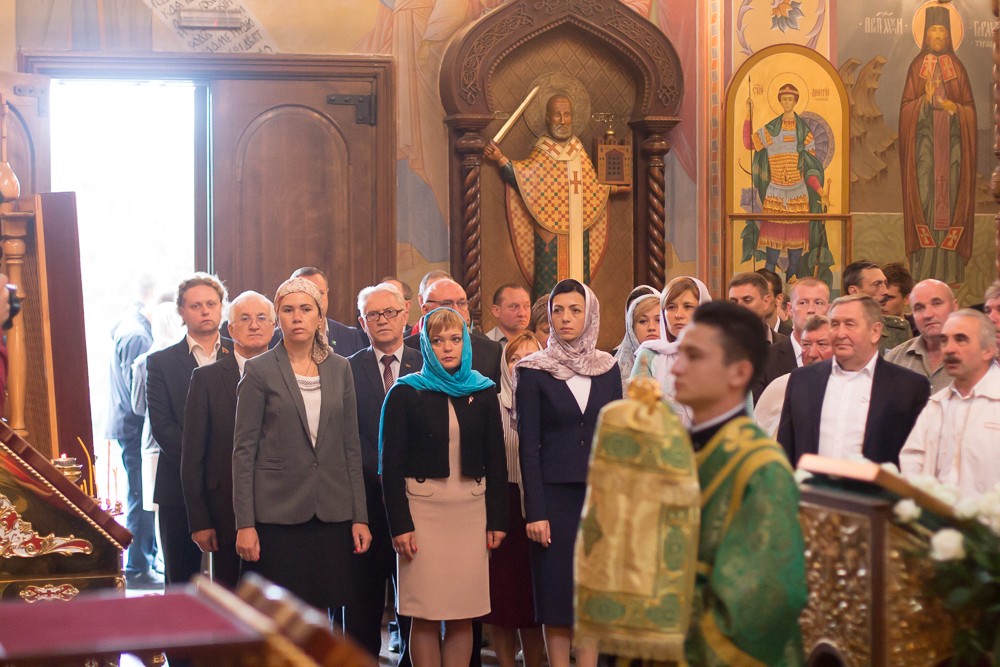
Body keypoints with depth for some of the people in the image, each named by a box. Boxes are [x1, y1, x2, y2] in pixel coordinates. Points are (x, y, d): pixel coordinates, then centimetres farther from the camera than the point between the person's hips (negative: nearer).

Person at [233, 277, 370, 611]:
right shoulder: (260, 370, -2)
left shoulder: (339, 368, 9)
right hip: (277, 513, -3)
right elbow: (243, 450, -3)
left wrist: (360, 517, 6)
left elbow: (351, 446, 11)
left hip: (331, 514, 3)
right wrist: (244, 523, -8)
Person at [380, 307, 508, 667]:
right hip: (422, 508, -2)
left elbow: (496, 460, 10)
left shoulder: (483, 392, 9)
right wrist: (399, 524, -9)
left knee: (463, 616, 3)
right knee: (426, 616, -2)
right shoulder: (405, 393, 1)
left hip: (471, 510, 2)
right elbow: (391, 463, -2)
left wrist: (497, 519, 3)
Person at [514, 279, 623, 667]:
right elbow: (528, 446, -5)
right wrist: (535, 511, -10)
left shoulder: (607, 369, 7)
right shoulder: (533, 372, -2)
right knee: (556, 592, 0)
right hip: (555, 493, -3)